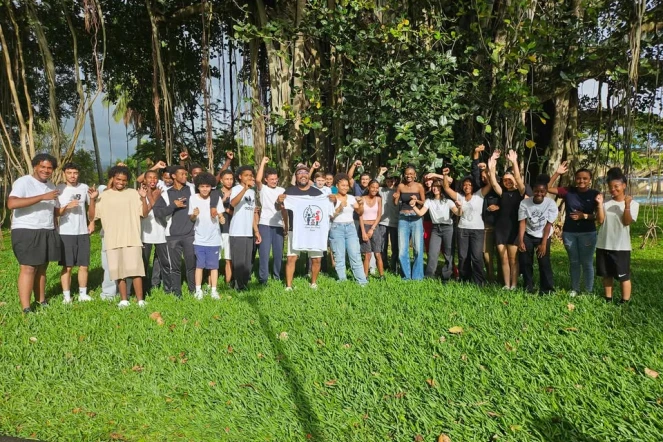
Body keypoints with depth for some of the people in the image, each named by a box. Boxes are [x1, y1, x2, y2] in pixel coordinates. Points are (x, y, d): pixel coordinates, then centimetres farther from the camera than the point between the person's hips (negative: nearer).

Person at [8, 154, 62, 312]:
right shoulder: (23, 182, -9)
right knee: (28, 268, -8)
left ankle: (41, 301, 18)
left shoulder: (51, 186, 15)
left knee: (42, 268, 11)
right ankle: (26, 308, -5)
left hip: (47, 232, 7)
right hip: (26, 231, -7)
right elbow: (11, 204, -24)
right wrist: (42, 197, -25)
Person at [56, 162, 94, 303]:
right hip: (65, 233, -3)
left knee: (84, 265, 7)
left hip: (83, 232, 3)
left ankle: (83, 293, 18)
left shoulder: (84, 188, 6)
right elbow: (55, 212, -5)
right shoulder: (58, 189, -4)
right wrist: (67, 206, -21)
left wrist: (92, 223, 10)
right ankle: (66, 296, 8)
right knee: (67, 266, 1)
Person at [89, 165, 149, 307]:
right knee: (118, 271, 7)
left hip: (132, 239, -2)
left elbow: (144, 214, 0)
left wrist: (143, 198, -15)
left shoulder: (134, 194, 4)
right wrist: (92, 199, -10)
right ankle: (124, 300, 17)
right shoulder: (104, 196, 7)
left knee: (135, 269, -5)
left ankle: (140, 300, 0)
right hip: (113, 241, 2)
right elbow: (92, 215, 4)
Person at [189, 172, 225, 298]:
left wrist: (221, 218, -27)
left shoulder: (216, 198, -4)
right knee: (199, 265, 7)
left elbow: (220, 215, -4)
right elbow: (190, 218, 2)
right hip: (199, 238, 0)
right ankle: (198, 290, 15)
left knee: (214, 265, 5)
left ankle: (213, 290, 13)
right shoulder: (193, 198, -3)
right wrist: (194, 215, -20)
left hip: (214, 238, 0)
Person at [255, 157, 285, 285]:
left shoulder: (282, 191, 11)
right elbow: (258, 179, -19)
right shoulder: (263, 189, 2)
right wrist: (263, 163, -14)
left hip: (278, 225, 3)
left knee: (278, 252, 9)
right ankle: (263, 278, 5)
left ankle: (277, 275, 24)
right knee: (264, 252, -2)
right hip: (264, 224, -3)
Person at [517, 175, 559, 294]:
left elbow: (548, 225, -14)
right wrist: (520, 241, -20)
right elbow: (522, 222, -12)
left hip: (543, 236, -1)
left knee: (544, 262, -7)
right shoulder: (524, 203, -14)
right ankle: (528, 286, 17)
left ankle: (547, 288, 6)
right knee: (525, 261, 1)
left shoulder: (551, 204, -16)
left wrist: (543, 244, -16)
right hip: (528, 236, 1)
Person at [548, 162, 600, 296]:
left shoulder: (595, 194, -5)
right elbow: (548, 188, -4)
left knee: (587, 263, 5)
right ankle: (574, 289, 24)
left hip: (588, 233, -2)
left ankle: (589, 291, 17)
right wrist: (557, 173, -12)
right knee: (573, 262, 13)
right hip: (569, 233, 2)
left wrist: (584, 216, -20)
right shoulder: (568, 191, -1)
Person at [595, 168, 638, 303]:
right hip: (603, 245, 3)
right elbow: (600, 220, -6)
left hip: (621, 246, -3)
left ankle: (625, 302, 13)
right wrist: (600, 204, -14)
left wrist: (627, 205, -24)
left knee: (623, 275, 3)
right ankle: (608, 300, 25)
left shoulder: (633, 204, -4)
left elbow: (627, 222, -15)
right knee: (607, 274, 13)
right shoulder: (606, 203, 3)